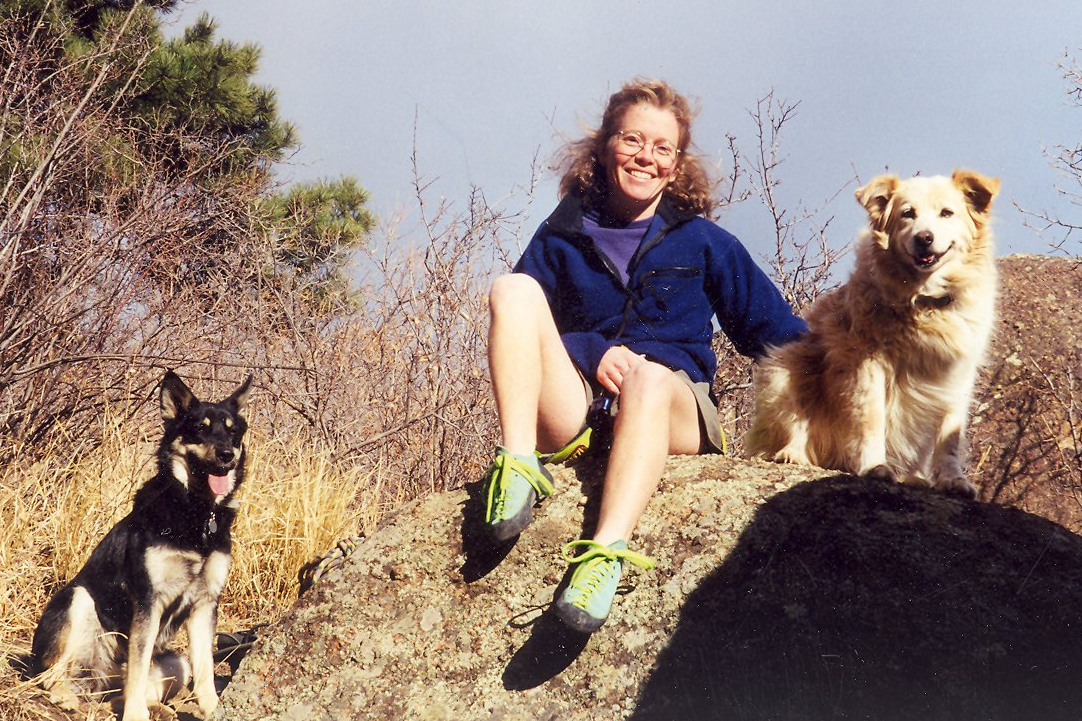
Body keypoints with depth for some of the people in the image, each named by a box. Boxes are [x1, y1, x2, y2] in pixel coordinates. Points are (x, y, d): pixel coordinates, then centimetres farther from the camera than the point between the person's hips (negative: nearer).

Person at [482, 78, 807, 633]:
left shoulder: (703, 242, 13)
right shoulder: (563, 236, 14)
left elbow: (774, 330, 13)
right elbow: (517, 329, 9)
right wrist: (590, 352, -8)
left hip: (674, 413, -1)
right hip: (576, 415, 2)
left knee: (649, 375, -37)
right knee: (513, 290, -16)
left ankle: (607, 550, -54)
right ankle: (519, 465, -31)